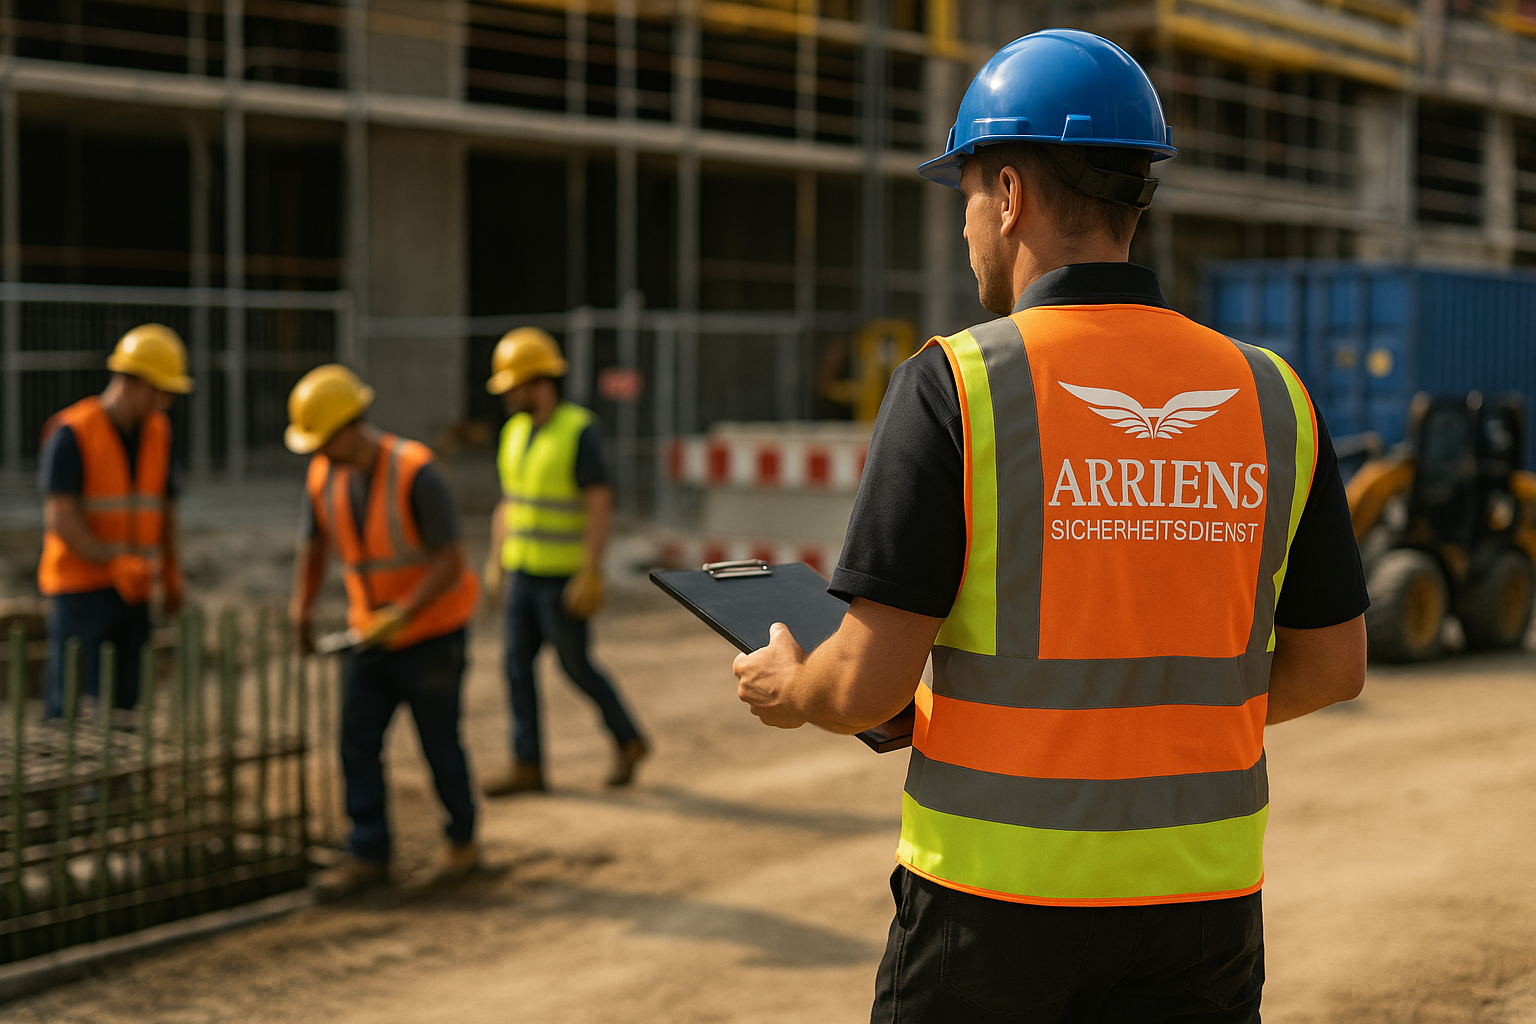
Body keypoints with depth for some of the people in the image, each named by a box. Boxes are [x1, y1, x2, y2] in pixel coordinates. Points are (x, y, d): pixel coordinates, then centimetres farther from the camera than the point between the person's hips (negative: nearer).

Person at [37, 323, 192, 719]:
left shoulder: (157, 431, 8)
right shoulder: (72, 434, -11)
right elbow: (61, 518, -17)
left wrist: (171, 572, 11)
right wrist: (115, 563, -25)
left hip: (133, 592, 6)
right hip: (80, 586, -6)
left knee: (126, 700, 5)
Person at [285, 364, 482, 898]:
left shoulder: (415, 474, -23)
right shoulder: (325, 476, -3)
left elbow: (451, 562, -23)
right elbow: (314, 546, 12)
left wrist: (402, 615, -29)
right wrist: (300, 608, 0)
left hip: (432, 629, -6)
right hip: (370, 633, 6)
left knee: (439, 742, 6)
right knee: (357, 741, -2)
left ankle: (462, 842, 26)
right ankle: (368, 855, 4)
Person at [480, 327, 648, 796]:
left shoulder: (579, 432, -18)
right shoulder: (515, 431, 7)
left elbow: (600, 507, -20)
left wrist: (590, 575, -23)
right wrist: (496, 561, 12)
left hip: (565, 577, -7)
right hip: (524, 575, 7)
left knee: (576, 667, 2)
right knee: (518, 664, 2)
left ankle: (628, 740, 23)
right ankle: (527, 766, 6)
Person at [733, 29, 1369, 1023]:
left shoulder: (954, 385, -12)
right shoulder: (1272, 396, 0)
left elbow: (869, 685, -14)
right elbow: (1333, 665, 7)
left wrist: (788, 691, 9)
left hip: (998, 898, -3)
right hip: (1205, 900, 3)